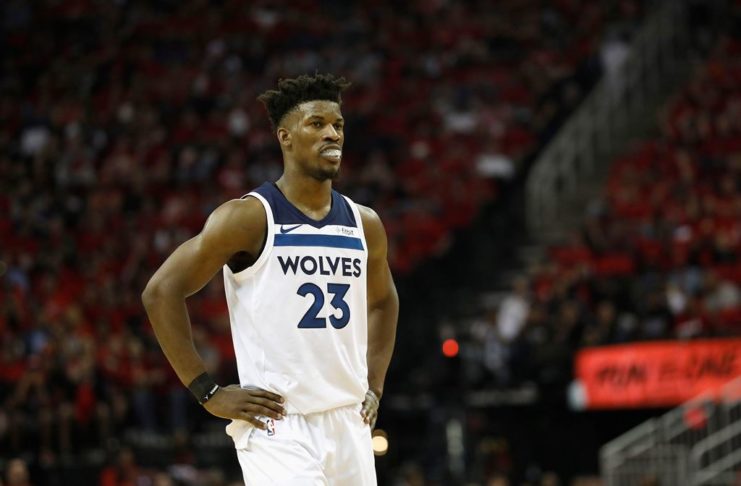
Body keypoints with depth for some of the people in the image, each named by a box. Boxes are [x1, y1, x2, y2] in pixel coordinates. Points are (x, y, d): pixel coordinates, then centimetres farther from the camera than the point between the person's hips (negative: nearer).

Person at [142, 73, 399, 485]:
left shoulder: (365, 224, 10)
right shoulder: (250, 218, -8)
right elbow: (161, 291, -8)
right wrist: (209, 392, -10)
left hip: (348, 424, 6)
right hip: (277, 425, -6)